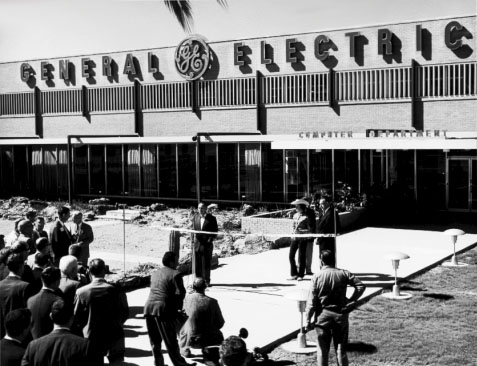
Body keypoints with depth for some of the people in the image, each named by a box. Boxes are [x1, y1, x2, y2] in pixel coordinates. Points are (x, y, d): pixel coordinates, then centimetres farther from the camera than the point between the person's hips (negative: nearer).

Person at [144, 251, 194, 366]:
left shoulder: (154, 273, 18)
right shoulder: (175, 274, -4)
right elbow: (180, 293, -10)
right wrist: (178, 307, 7)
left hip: (149, 309, 6)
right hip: (163, 310, -6)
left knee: (155, 341, 16)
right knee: (171, 342, 3)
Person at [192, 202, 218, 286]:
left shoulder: (211, 218, 0)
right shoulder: (195, 218, 13)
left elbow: (215, 230, -1)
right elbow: (193, 229, 18)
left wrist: (210, 239, -10)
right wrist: (194, 237, 3)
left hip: (207, 244, -4)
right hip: (197, 243, 4)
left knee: (206, 263, -1)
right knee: (197, 263, 4)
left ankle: (206, 281, 7)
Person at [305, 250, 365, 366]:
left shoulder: (317, 277, -7)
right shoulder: (343, 274, -3)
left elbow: (311, 301, -9)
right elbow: (360, 286, -6)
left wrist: (308, 320, -4)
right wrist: (351, 301, -1)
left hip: (323, 315, -1)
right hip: (341, 314, 1)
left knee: (322, 349, 9)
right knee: (341, 349, 10)